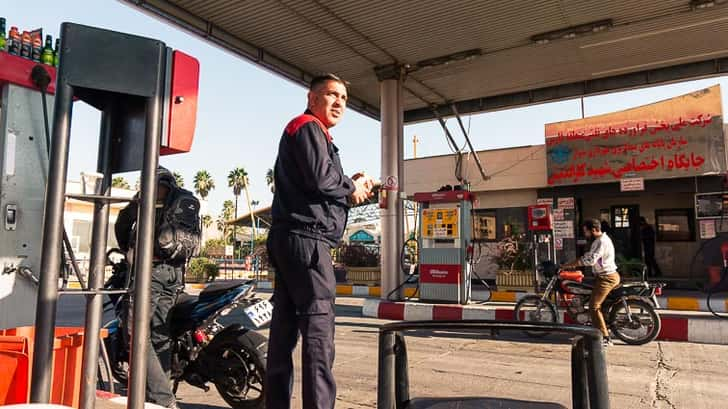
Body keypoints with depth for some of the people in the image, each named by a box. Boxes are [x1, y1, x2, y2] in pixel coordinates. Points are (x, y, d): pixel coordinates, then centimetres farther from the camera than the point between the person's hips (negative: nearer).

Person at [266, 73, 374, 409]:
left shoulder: (306, 132, 29)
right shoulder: (308, 127, -3)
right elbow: (320, 178, -19)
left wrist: (351, 187, 7)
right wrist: (351, 187, -1)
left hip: (287, 239, 10)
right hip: (306, 236, -10)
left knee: (285, 326, 10)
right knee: (318, 325, -11)